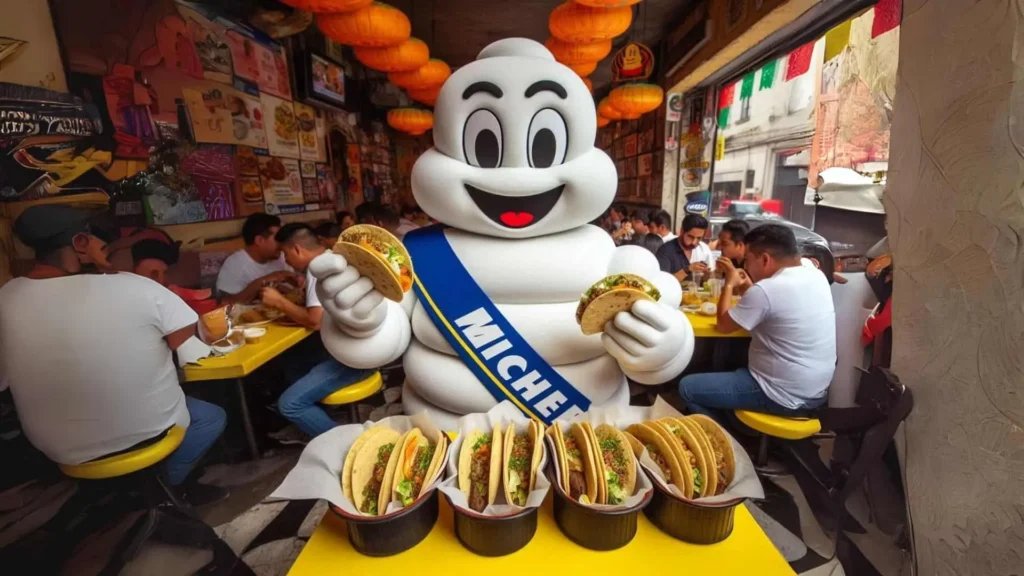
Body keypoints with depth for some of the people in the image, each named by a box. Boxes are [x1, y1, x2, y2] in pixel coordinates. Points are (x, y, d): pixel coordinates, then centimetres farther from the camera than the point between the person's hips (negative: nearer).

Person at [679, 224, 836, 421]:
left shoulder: (766, 289, -24)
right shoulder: (817, 276, 2)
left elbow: (723, 325, -9)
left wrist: (729, 284, 2)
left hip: (784, 396, -9)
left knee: (687, 387, -1)